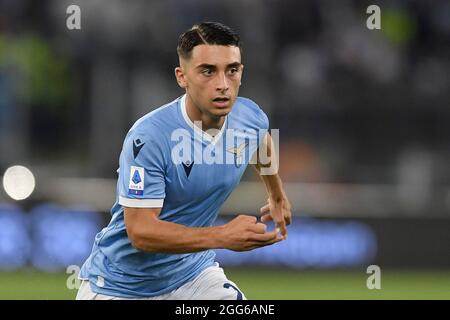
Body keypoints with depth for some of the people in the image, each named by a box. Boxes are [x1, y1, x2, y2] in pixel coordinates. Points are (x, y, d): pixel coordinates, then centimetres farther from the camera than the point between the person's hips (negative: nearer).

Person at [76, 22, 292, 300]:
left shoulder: (250, 116, -8)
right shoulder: (149, 136, -27)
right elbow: (140, 232, -31)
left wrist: (277, 195, 32)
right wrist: (223, 236, -40)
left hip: (193, 272, 5)